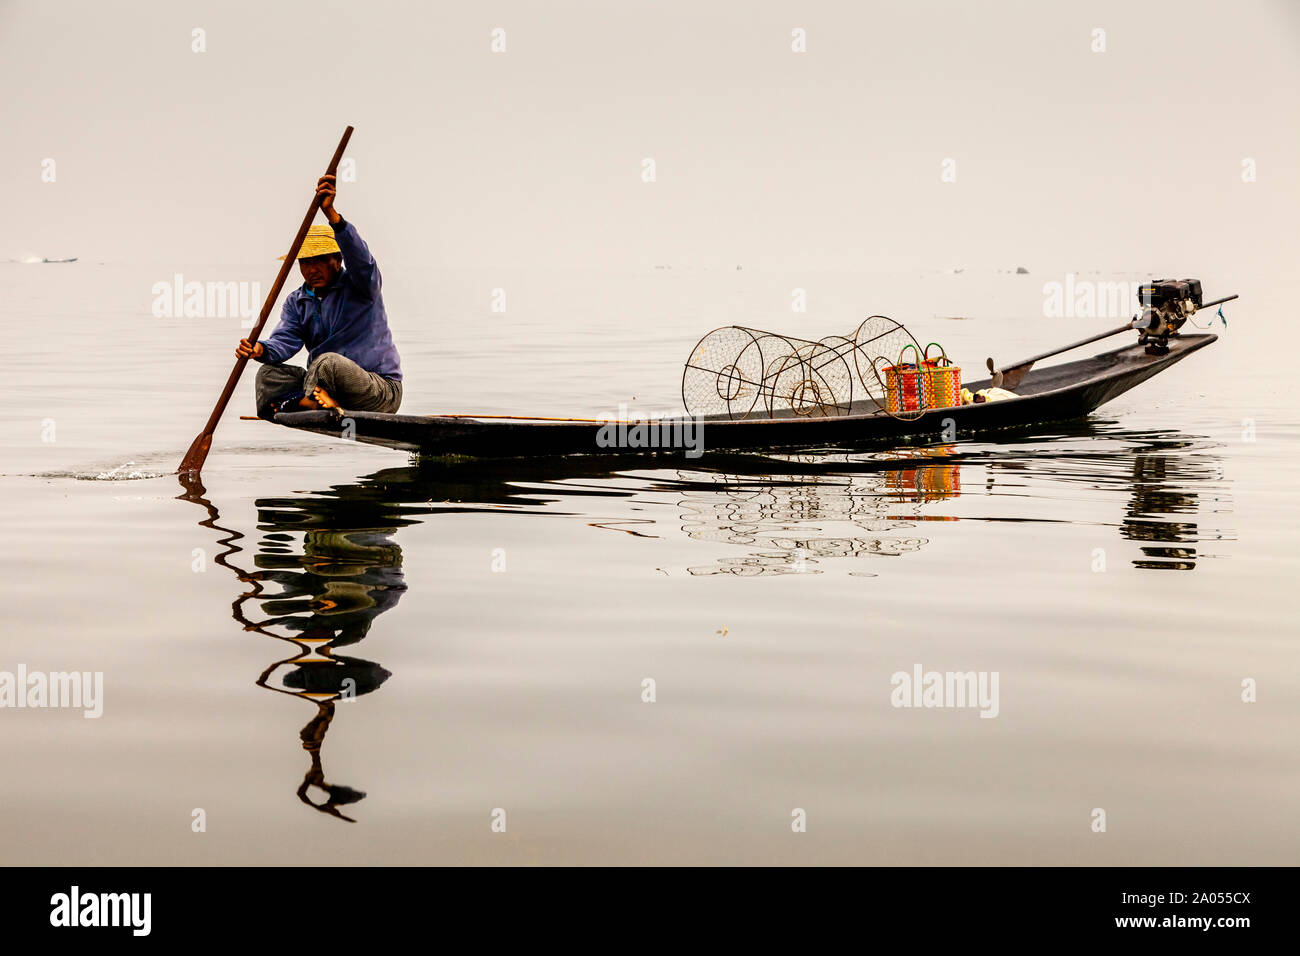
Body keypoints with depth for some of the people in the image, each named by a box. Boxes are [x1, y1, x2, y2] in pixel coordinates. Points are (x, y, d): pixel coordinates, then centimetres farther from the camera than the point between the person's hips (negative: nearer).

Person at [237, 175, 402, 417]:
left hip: (383, 391, -6)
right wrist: (261, 349, -30)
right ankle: (322, 402, -30)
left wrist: (331, 213, -44)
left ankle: (294, 401, -12)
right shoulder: (296, 302, 12)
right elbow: (285, 340, -4)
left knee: (328, 362, -34)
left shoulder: (359, 286, -6)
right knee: (269, 373, -10)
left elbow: (359, 257, -29)